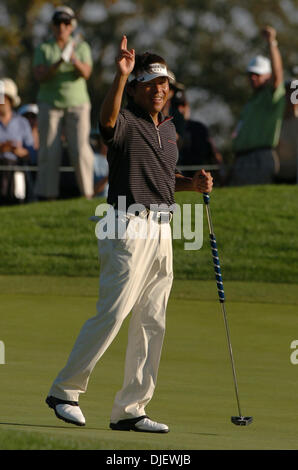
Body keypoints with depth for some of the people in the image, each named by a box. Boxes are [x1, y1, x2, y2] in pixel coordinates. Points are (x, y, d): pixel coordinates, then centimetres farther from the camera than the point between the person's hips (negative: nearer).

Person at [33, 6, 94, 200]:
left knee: (81, 149, -9)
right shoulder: (44, 49, 5)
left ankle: (88, 191, -3)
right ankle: (47, 194, -3)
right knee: (49, 151, -5)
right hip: (50, 103, 0)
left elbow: (86, 73, -6)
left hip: (77, 104, 0)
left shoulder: (81, 47, 7)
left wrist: (74, 59, -25)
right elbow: (40, 76, -7)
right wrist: (58, 63, -23)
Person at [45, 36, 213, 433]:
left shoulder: (168, 128, 19)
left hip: (162, 230, 8)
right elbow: (107, 118, -31)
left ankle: (130, 410, 10)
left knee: (152, 323, 6)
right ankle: (65, 392, -4)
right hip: (128, 227, -8)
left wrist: (193, 183, 10)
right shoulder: (126, 121, -6)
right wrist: (121, 75, -45)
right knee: (112, 313, -14)